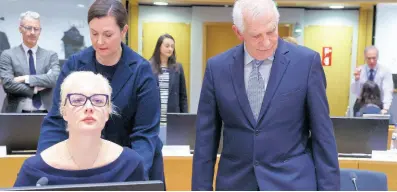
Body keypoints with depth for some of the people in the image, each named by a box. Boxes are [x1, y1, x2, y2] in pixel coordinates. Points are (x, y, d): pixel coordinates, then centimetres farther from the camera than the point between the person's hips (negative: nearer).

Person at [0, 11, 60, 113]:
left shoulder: (51, 55, 8)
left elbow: (55, 78, -9)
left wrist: (26, 78, -12)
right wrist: (35, 88, -11)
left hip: (45, 113, 1)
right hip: (17, 113, -1)